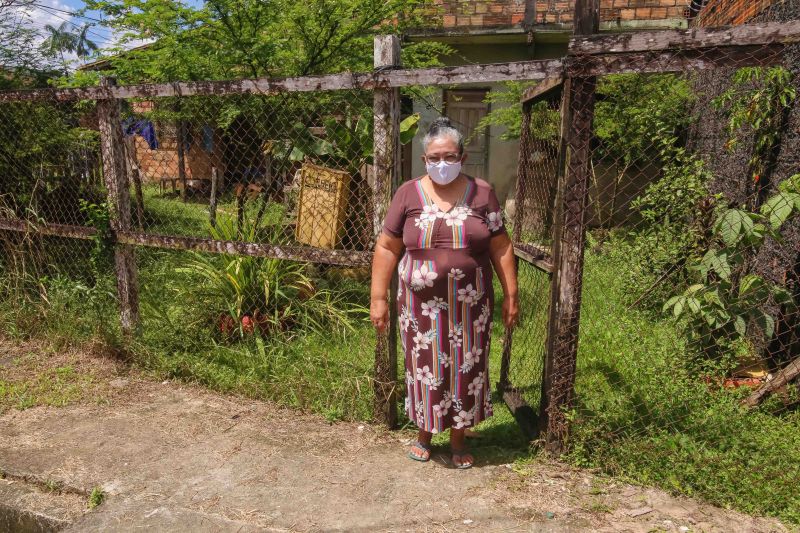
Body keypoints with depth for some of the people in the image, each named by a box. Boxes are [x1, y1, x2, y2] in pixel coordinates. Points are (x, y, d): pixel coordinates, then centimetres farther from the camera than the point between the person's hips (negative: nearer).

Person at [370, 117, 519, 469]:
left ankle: (458, 439, 32)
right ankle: (424, 433, 35)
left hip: (469, 305, 1)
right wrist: (378, 298, -4)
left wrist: (511, 294, 1)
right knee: (425, 369, 11)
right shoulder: (408, 194, -2)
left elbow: (500, 247, 3)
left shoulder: (482, 193, 0)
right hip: (422, 305, 0)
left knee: (466, 369, 11)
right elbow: (387, 248, -1)